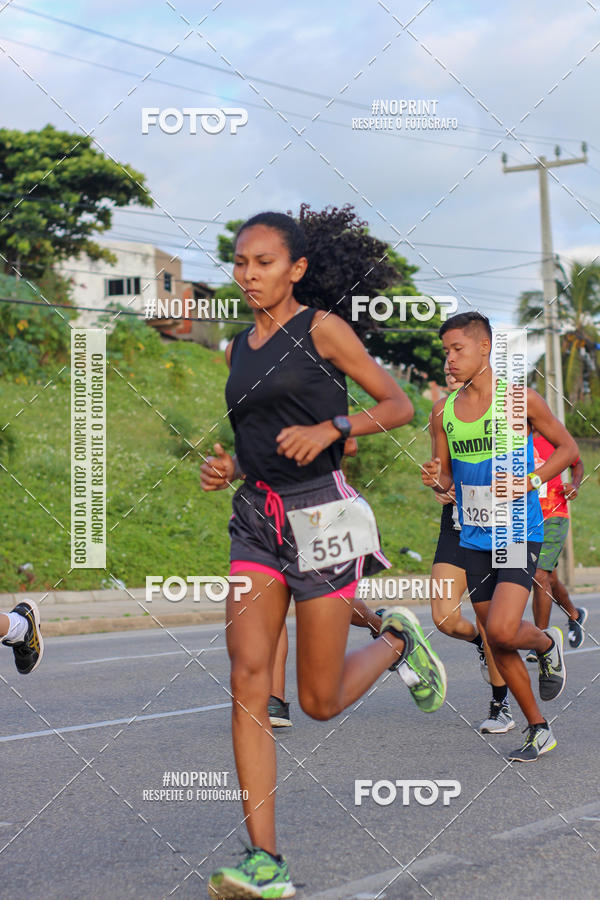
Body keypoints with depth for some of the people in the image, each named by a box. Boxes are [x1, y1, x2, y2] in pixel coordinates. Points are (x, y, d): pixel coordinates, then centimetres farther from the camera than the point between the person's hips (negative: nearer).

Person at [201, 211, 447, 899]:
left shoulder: (320, 329, -2)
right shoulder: (237, 350, 15)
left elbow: (399, 405, -2)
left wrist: (330, 428, -18)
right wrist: (228, 468, 4)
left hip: (321, 513, -5)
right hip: (257, 519, 5)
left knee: (319, 701, 0)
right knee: (248, 679, -10)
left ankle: (397, 643, 33)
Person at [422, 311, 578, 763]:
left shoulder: (518, 399, -7)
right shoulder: (444, 411, 6)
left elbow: (568, 447, 2)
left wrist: (529, 481, -12)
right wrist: (437, 481, -10)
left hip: (520, 534, -5)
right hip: (474, 538, 5)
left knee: (502, 631, -20)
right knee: (496, 644, 8)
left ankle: (548, 643, 15)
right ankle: (539, 730, 22)